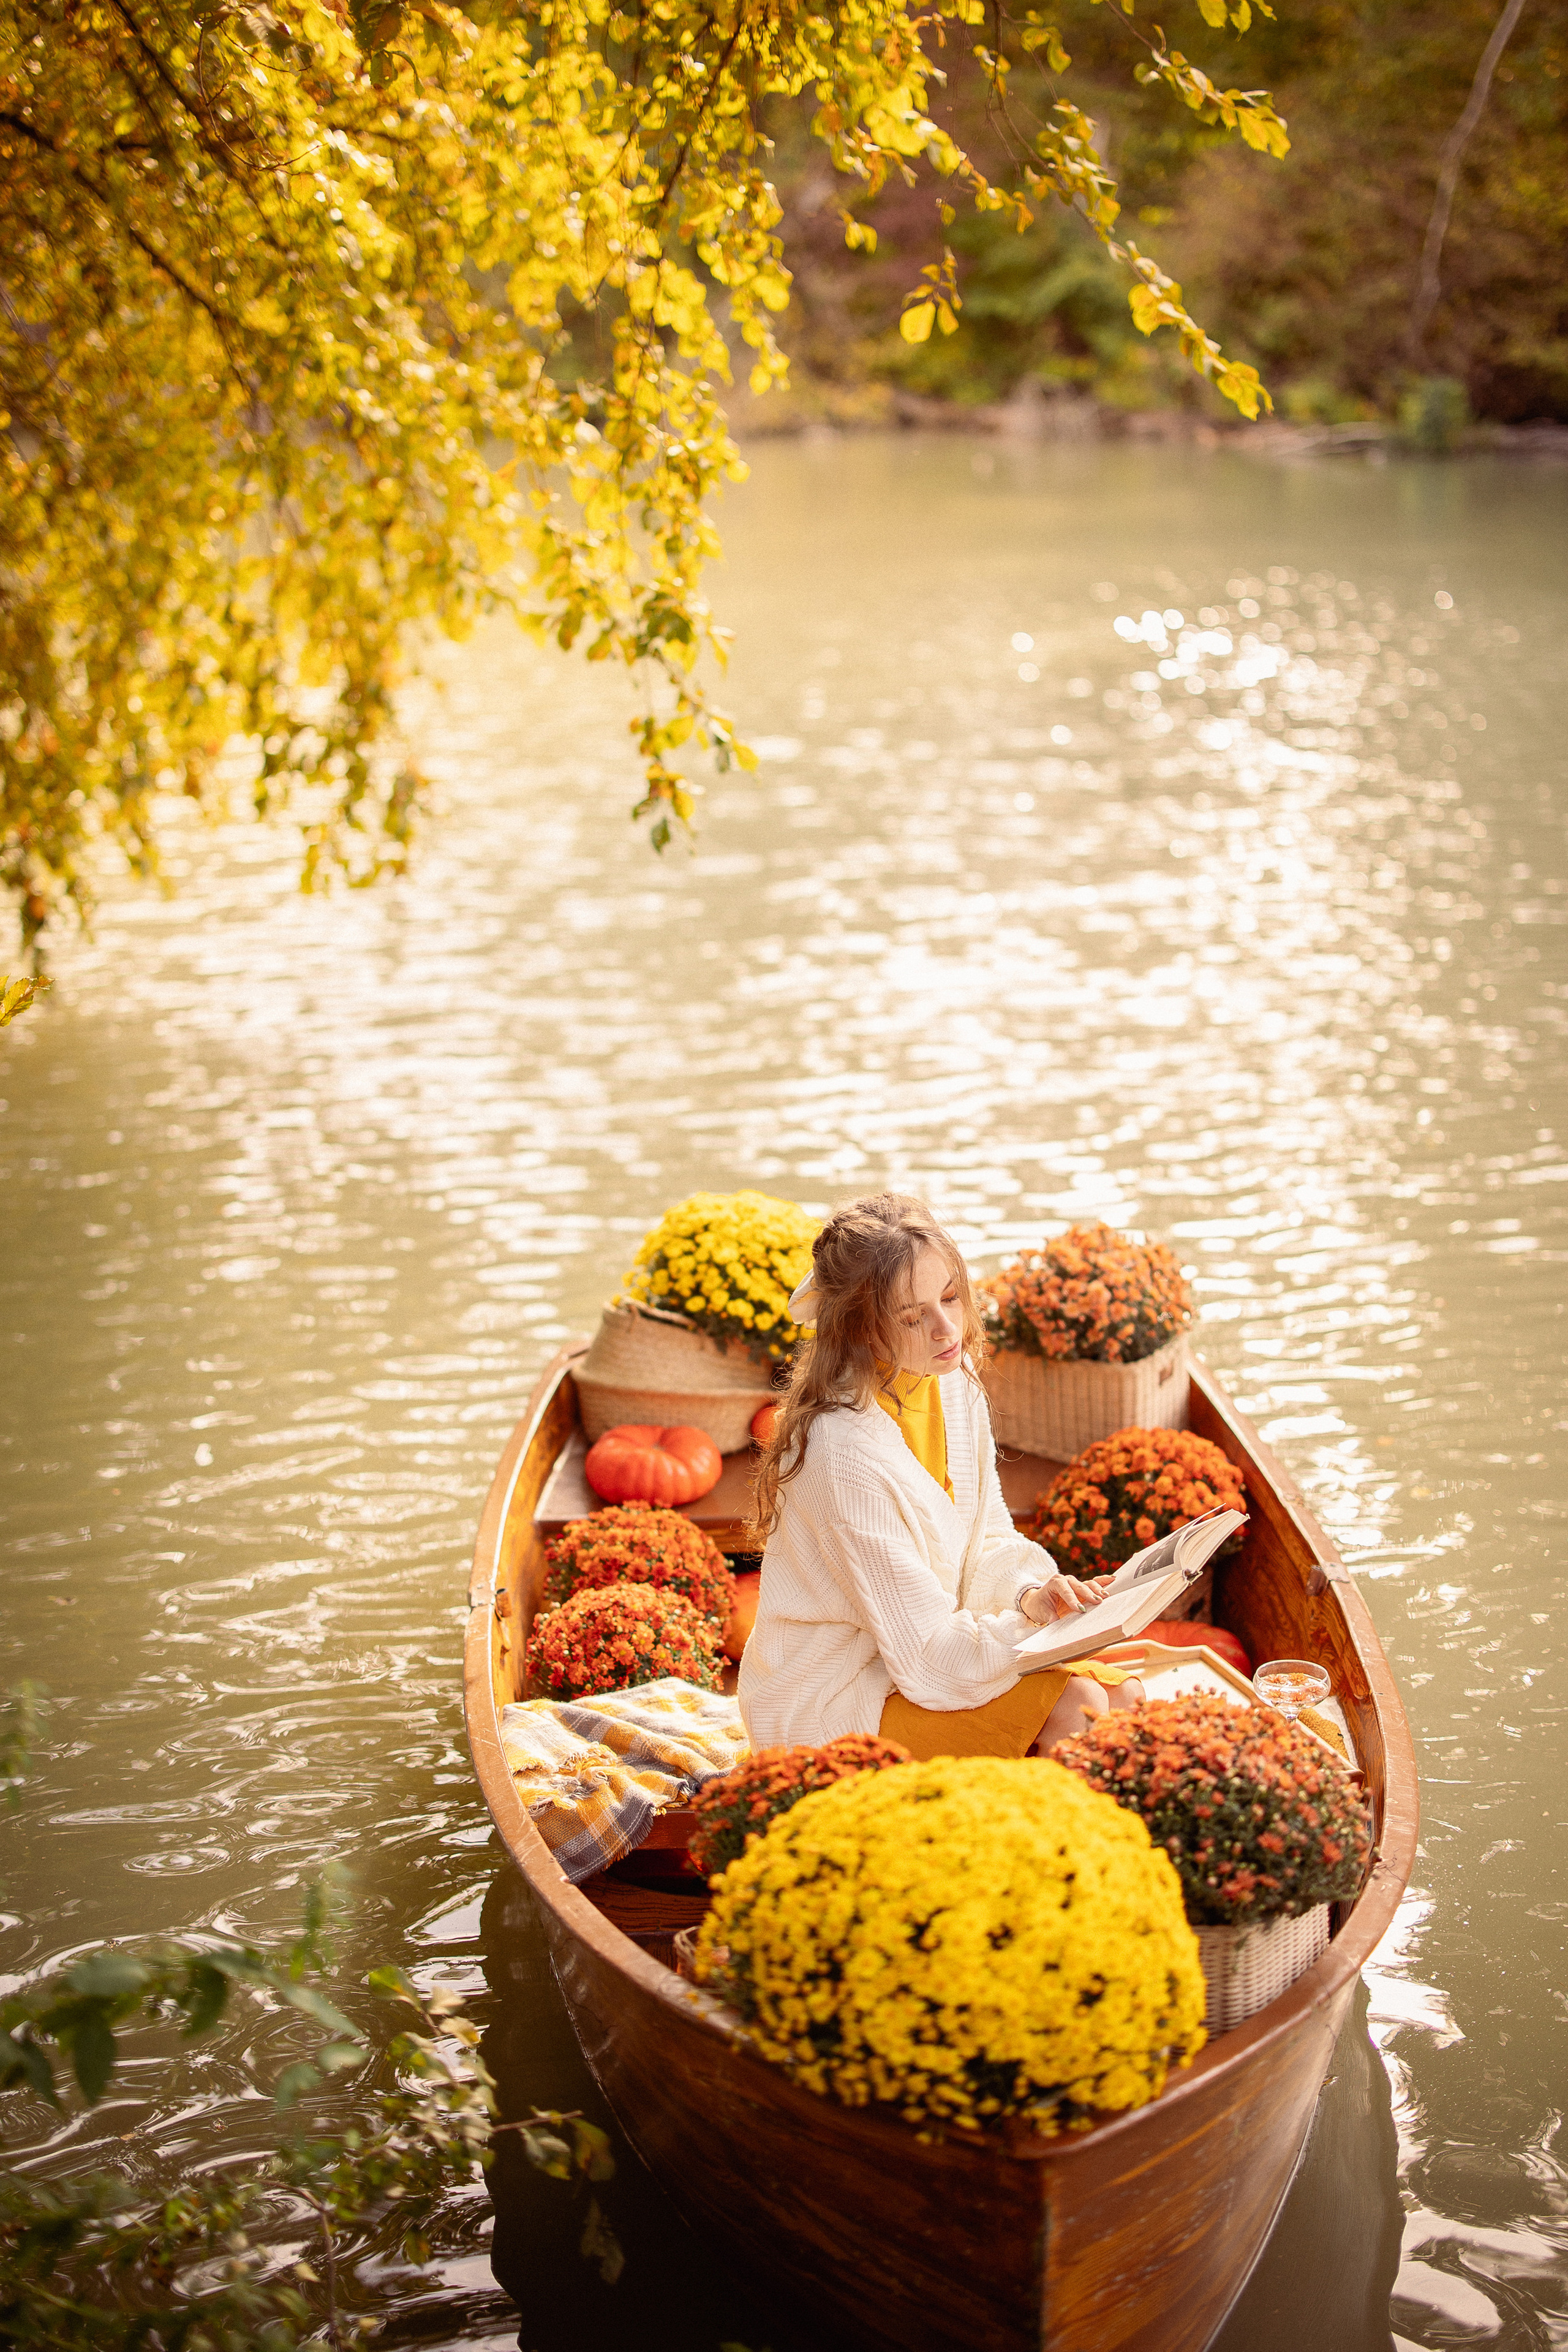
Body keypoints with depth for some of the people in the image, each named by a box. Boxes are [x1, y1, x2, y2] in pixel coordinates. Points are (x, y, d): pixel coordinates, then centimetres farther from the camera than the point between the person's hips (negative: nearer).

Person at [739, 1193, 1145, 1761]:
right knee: (1075, 1705, -22)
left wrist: (1031, 1594, -16)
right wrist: (1035, 1623, -34)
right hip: (827, 1718, -8)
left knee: (1125, 1698, -5)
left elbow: (987, 1538, 4)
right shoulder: (845, 1453, -29)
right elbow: (928, 1655, -24)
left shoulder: (954, 1380, -2)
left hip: (932, 1652, 8)